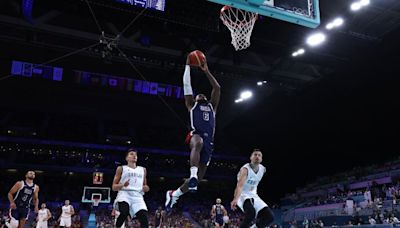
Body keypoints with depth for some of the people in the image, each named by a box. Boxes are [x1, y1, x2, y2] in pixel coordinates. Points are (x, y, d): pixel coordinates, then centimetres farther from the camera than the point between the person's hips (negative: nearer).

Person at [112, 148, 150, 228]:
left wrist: (146, 188, 3)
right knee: (123, 213, -33)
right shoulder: (121, 169, 11)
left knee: (144, 220, -16)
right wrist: (123, 185, -13)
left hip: (137, 196, 3)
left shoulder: (143, 170, 22)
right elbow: (114, 187, 9)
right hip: (125, 194, -3)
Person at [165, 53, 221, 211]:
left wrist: (207, 71, 25)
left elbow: (217, 88, 24)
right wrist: (188, 65, 20)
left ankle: (173, 194, 20)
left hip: (209, 141, 4)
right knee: (198, 142, -43)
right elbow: (186, 84, 15)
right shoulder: (192, 104, 21)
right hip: (196, 135, -4)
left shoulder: (212, 106, 30)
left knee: (199, 176, 2)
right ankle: (193, 175, -50)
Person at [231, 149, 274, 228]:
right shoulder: (245, 169, -21)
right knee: (251, 212, -37)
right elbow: (240, 185, -38)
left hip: (253, 195, 7)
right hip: (243, 195, -7)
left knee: (269, 217, -9)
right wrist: (235, 199, -53)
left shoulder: (262, 169, 1)